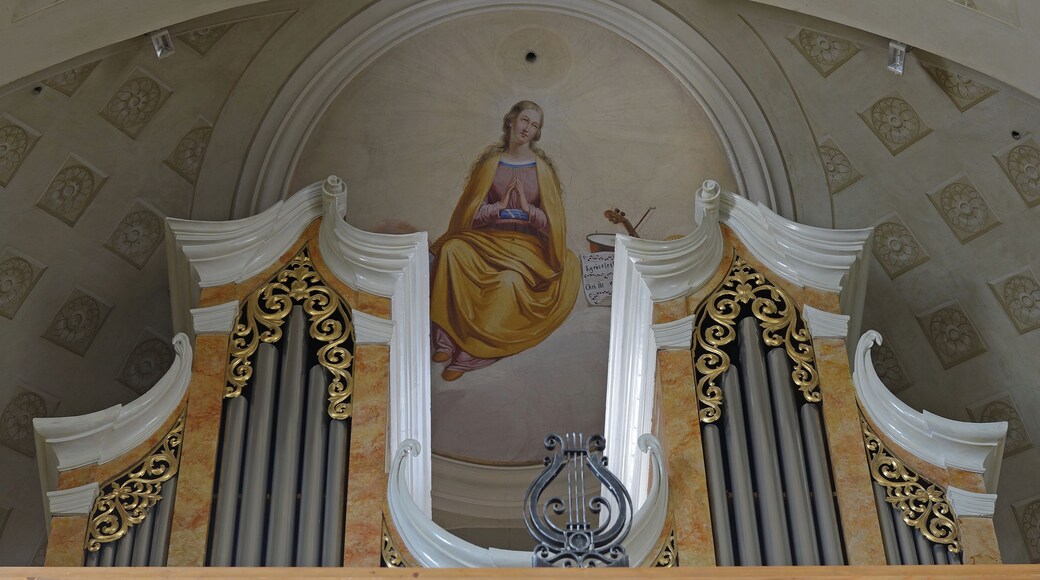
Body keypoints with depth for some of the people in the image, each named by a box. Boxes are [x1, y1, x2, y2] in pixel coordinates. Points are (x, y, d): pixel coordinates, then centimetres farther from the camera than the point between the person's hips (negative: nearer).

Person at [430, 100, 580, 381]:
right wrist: (499, 206, -11)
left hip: (525, 244, -2)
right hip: (487, 237, 2)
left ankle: (467, 355, -30)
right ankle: (446, 339, -31)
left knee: (509, 280, -35)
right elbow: (471, 211, 5)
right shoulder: (490, 163, 8)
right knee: (451, 250, -30)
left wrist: (527, 208, -13)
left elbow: (551, 221, 3)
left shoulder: (541, 168, 5)